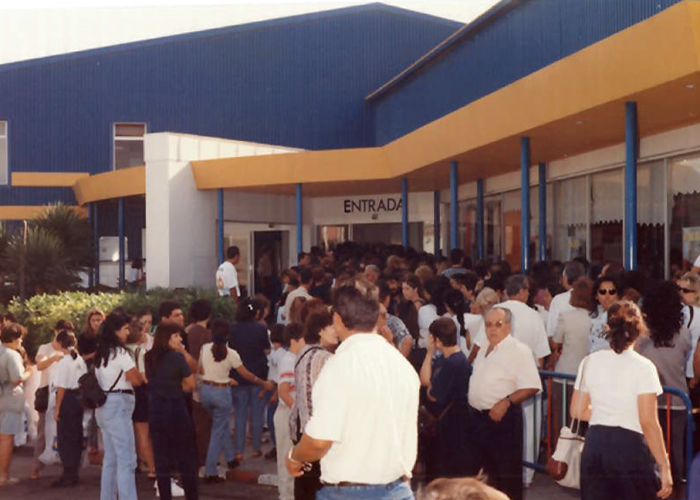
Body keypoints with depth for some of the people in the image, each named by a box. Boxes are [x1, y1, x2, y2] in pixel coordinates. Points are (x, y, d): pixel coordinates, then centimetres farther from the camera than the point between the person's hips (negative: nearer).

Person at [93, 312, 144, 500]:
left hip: (104, 405, 9)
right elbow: (136, 380, -14)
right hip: (118, 406, -9)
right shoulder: (120, 352, -12)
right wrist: (140, 376, 8)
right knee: (126, 459, -9)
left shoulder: (101, 353, 15)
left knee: (111, 458, 14)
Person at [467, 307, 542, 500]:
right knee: (481, 469, 16)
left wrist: (506, 402, -25)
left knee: (507, 475, -3)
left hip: (502, 417, -8)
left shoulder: (518, 350, -12)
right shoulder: (484, 351, 16)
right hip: (479, 417, 8)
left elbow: (532, 386, -19)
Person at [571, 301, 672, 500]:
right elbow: (648, 422, -14)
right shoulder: (643, 367, -10)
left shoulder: (590, 362, 4)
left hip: (595, 445, 4)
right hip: (630, 446, -4)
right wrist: (664, 467, -9)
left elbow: (578, 411, 10)